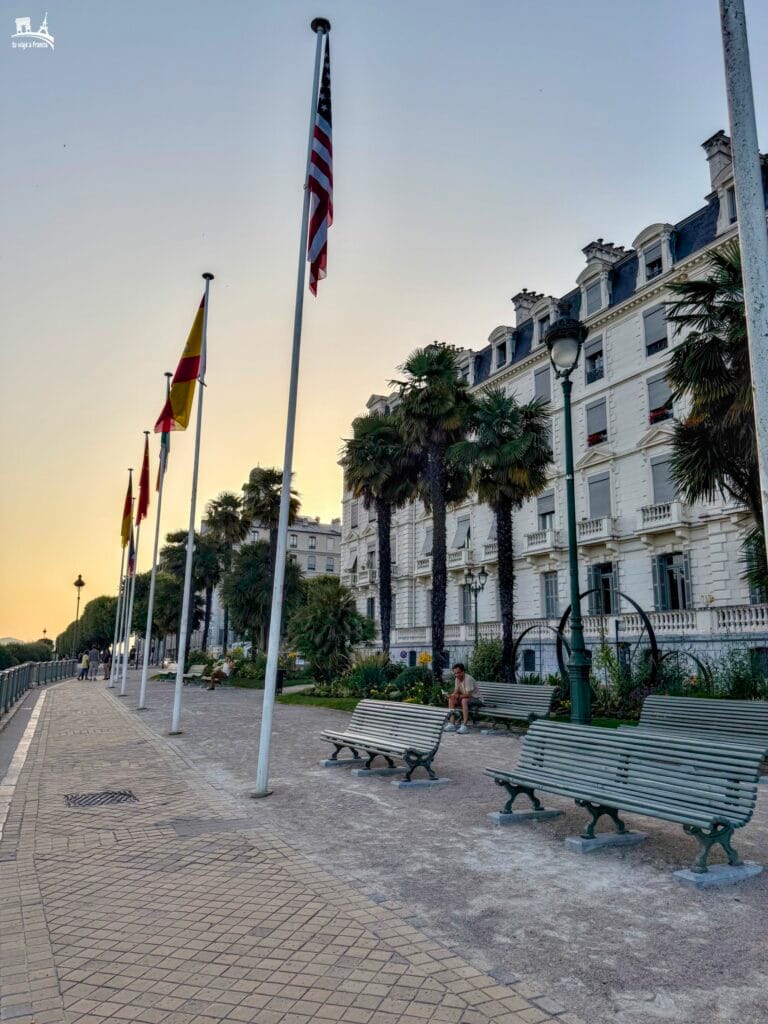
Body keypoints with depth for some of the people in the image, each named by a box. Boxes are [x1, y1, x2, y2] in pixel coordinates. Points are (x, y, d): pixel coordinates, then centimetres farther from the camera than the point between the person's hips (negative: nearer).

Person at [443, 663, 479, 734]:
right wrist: (452, 695, -21)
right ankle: (451, 724, -12)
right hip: (463, 696, 8)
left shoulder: (468, 679, -25)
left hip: (474, 698, -8)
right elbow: (456, 691, 0)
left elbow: (468, 694, -27)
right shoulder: (457, 679, -1)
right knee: (451, 699, -10)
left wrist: (458, 696, -34)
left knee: (464, 700, -36)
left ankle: (465, 726, -36)